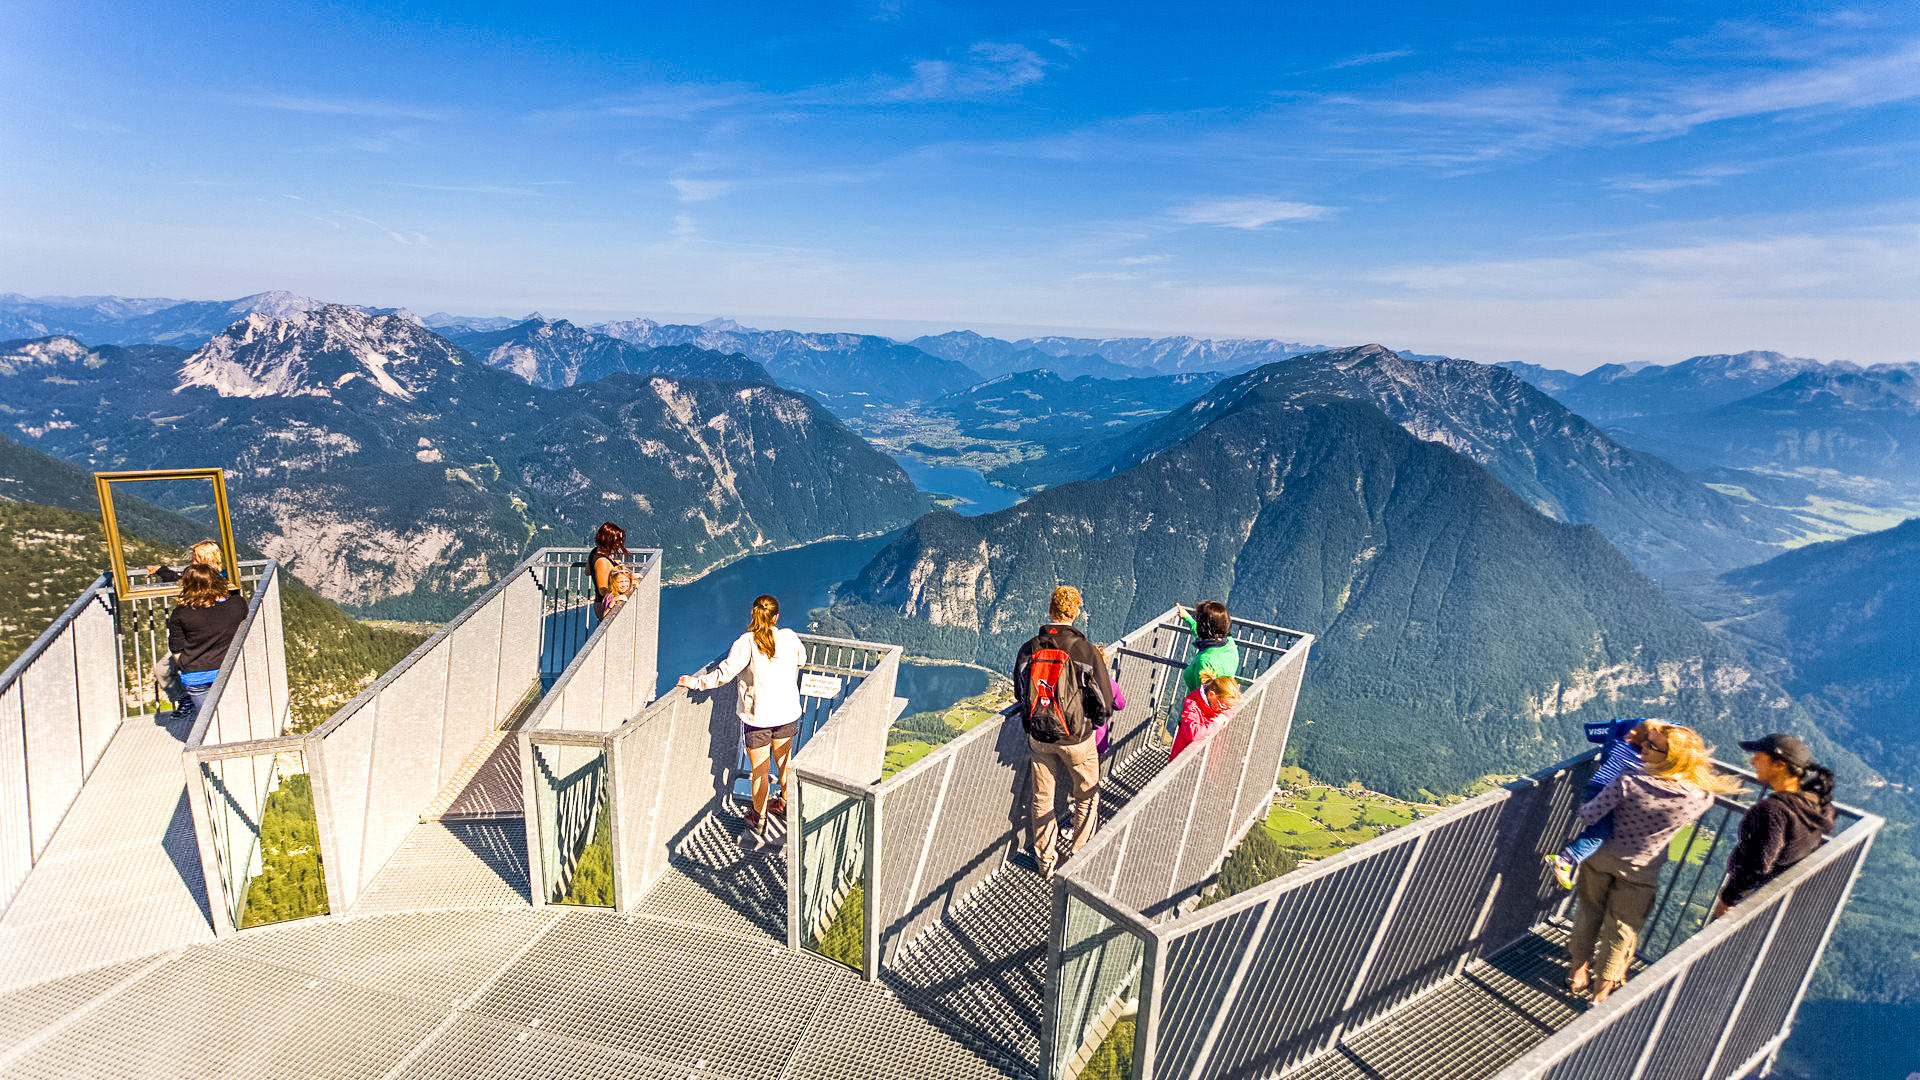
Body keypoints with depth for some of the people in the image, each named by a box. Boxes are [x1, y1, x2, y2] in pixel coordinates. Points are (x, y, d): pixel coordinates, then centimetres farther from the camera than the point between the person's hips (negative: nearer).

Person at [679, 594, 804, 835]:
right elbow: (801, 658, 14)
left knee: (759, 769, 11)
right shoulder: (789, 637, -5)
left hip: (757, 716, -3)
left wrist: (694, 681, -8)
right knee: (785, 760, 24)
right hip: (787, 712, 4)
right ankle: (785, 804, 42)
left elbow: (725, 673, -21)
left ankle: (759, 819, 27)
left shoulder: (746, 642, -16)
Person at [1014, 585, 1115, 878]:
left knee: (1041, 798, 17)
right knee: (1086, 796, 19)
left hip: (1038, 736, 3)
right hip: (1077, 738, -3)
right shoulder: (1085, 651, -18)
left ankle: (1045, 861, 29)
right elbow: (1104, 702, -11)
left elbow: (1019, 693, 6)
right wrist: (1090, 722, 8)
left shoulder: (1029, 648, -7)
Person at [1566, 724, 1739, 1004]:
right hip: (1640, 873, 1)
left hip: (1601, 859, -1)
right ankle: (1603, 989, 35)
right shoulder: (1701, 799, -24)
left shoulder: (1630, 783, -31)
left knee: (1589, 916, 23)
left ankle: (1579, 971, 41)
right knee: (1621, 930, 20)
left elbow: (1588, 815, -28)